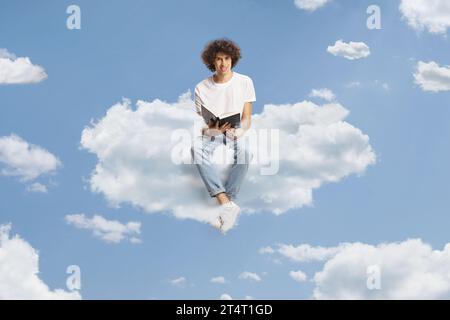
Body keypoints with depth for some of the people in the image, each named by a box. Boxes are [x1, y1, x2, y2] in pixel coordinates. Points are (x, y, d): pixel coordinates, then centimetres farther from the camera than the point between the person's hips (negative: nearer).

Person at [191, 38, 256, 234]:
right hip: (211, 133, 0)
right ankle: (227, 204, -44)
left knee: (244, 153, -37)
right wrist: (213, 128, -24)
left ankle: (226, 205, -35)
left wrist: (238, 132, -23)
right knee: (196, 148, -35)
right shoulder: (202, 88, -2)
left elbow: (247, 118, 0)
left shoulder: (245, 82, -2)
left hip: (236, 133, 0)